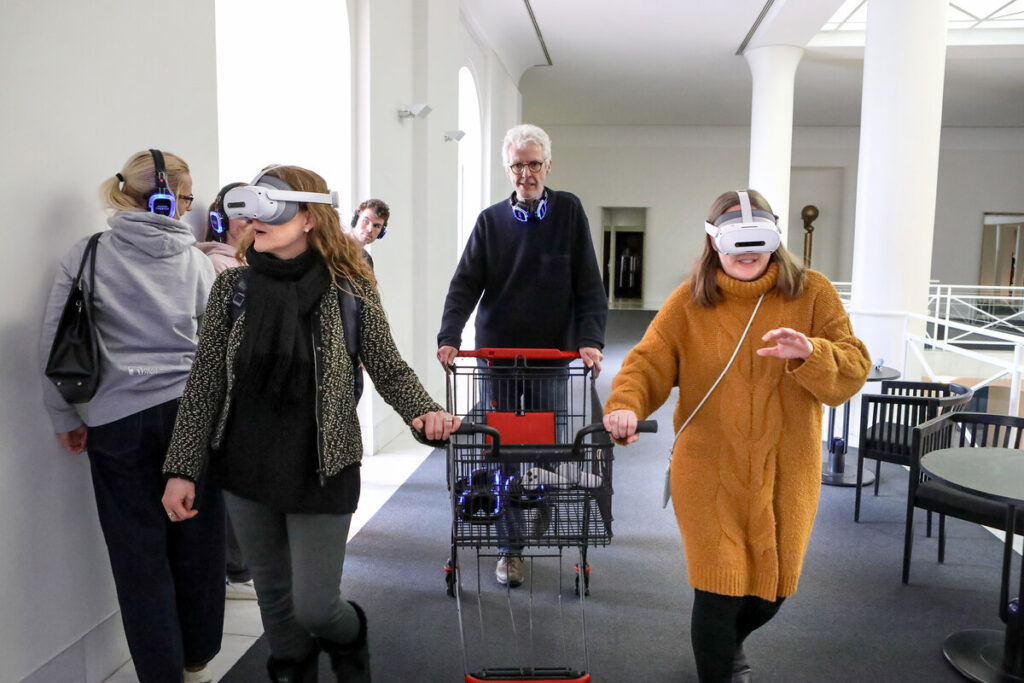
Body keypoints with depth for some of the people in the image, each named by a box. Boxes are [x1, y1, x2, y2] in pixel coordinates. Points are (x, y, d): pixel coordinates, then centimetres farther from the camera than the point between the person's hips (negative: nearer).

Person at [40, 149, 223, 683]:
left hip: (119, 422, -1)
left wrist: (65, 417, 7)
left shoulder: (87, 255, -1)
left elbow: (53, 342, -2)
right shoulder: (195, 259, 1)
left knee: (142, 556, 9)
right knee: (197, 547, 12)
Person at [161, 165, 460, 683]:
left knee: (314, 607, 4)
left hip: (321, 474, -3)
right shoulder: (232, 286, -4)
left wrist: (424, 413, -24)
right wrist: (181, 469, -2)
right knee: (273, 598, 19)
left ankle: (349, 638, 41)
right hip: (246, 472, 3)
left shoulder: (350, 290, -12)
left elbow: (389, 369, -5)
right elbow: (204, 384, -1)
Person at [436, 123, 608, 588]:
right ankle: (509, 547, 13)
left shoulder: (568, 211, 2)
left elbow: (589, 285, -3)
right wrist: (449, 337, -18)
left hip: (551, 354, 0)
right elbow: (465, 285, -3)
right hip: (497, 353, 1)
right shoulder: (490, 220, 4)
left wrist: (590, 339, -16)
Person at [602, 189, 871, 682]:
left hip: (784, 475, 2)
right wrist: (625, 405, -26)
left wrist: (809, 353, -28)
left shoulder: (812, 293, -3)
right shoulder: (689, 301, -3)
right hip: (710, 475, -2)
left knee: (771, 590, 18)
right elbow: (648, 362, -6)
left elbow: (853, 369, -7)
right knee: (718, 592, -1)